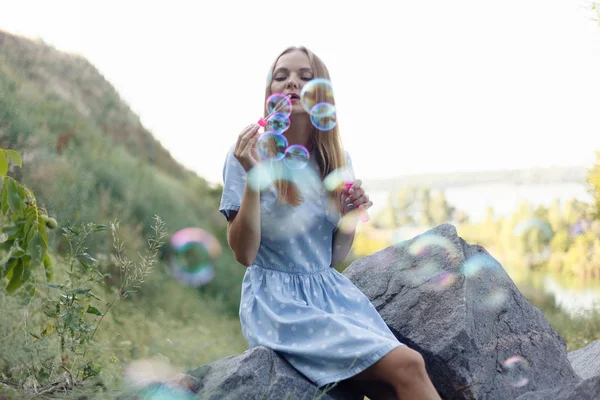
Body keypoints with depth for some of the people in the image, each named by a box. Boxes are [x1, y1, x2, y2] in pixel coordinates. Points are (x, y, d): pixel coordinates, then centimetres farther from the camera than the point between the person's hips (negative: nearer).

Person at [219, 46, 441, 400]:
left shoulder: (338, 159, 8)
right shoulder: (249, 150, -5)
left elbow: (335, 258, 11)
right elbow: (243, 254, -11)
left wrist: (351, 217, -8)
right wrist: (252, 179, -22)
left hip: (331, 291, 5)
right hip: (277, 301, -5)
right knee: (408, 366, -21)